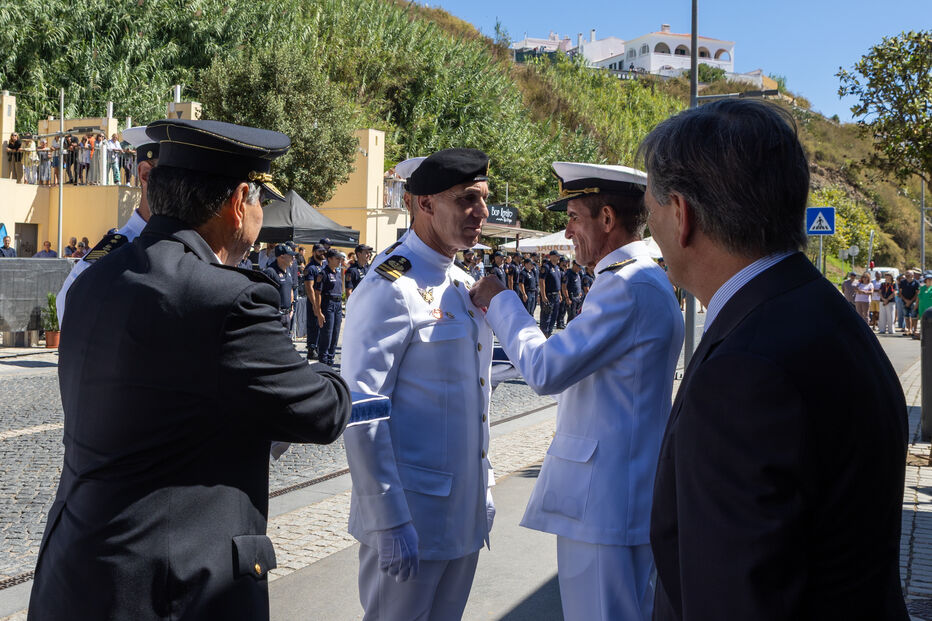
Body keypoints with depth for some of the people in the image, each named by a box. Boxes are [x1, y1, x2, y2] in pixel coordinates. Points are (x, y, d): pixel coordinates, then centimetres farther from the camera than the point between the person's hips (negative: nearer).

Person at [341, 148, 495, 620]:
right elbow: (362, 414, -19)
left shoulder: (465, 285, 11)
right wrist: (390, 522, -19)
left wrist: (484, 490, 17)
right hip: (412, 518, -8)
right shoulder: (389, 289, -16)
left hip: (466, 513, 8)